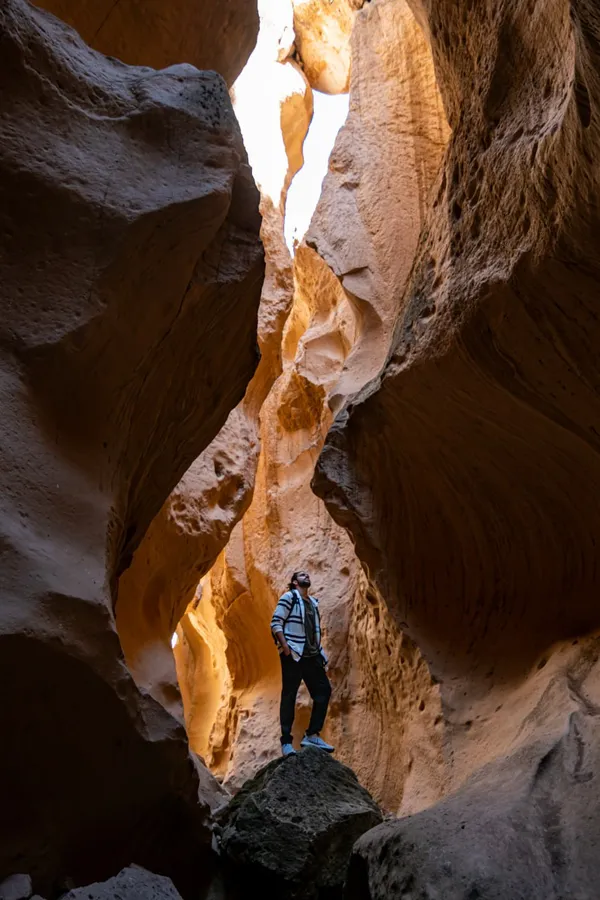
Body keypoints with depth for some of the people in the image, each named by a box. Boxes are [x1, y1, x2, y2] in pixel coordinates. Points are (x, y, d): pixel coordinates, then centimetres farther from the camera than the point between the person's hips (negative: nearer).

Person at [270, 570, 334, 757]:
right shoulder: (289, 597, -3)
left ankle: (312, 735, 9)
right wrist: (284, 646, -19)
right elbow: (275, 622, -10)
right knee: (289, 696, -3)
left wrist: (319, 651, 14)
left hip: (312, 655, 7)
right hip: (293, 654, -7)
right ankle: (286, 743, 2)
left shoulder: (313, 602, 18)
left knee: (323, 689, 2)